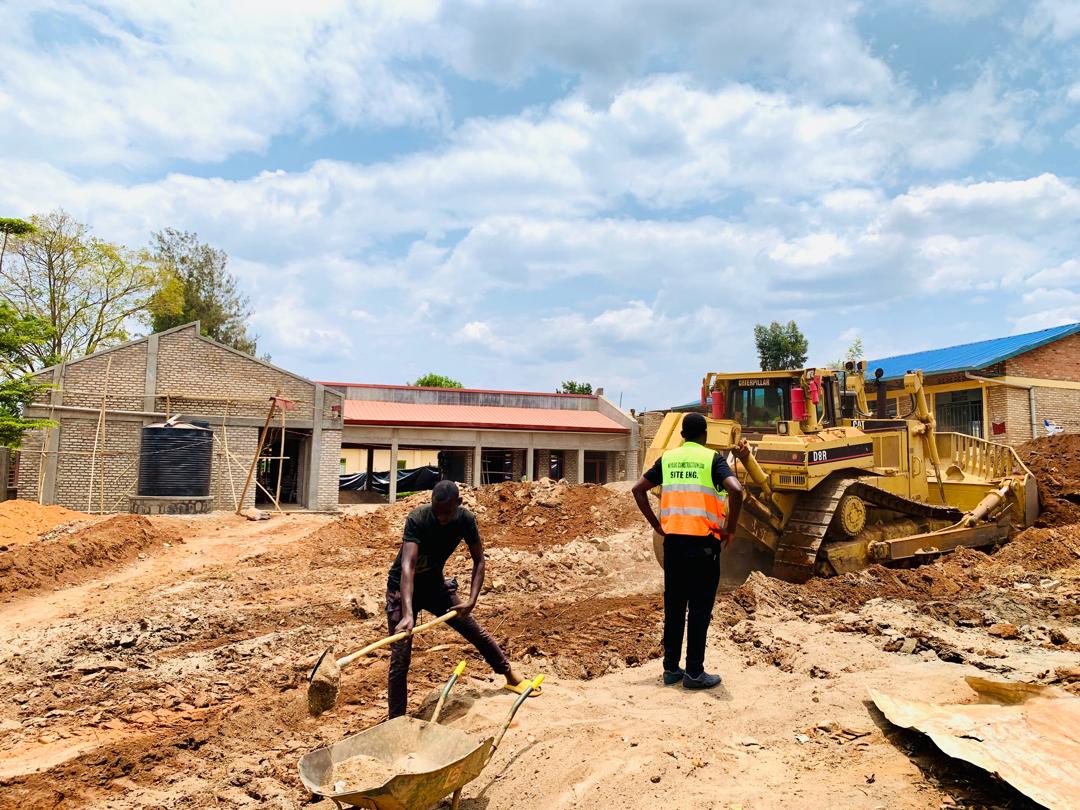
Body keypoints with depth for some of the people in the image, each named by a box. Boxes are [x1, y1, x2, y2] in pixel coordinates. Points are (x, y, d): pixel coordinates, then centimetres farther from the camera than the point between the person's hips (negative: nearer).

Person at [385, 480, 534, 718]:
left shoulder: (465, 520, -18)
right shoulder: (417, 519, -32)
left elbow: (478, 560, -10)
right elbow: (407, 566, -42)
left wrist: (472, 600, -23)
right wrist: (408, 613, -54)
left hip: (435, 583, 4)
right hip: (403, 589, -4)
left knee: (477, 633, 12)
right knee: (400, 660, -9)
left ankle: (512, 677, 33)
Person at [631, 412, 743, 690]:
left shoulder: (667, 458, 9)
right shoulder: (712, 458, -3)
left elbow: (638, 489, 8)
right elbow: (735, 490, -19)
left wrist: (657, 525, 11)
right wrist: (730, 529, -7)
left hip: (673, 540, 4)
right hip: (703, 542, -4)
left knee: (674, 605, 12)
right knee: (699, 608, 4)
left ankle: (671, 668, 19)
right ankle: (694, 673, 9)